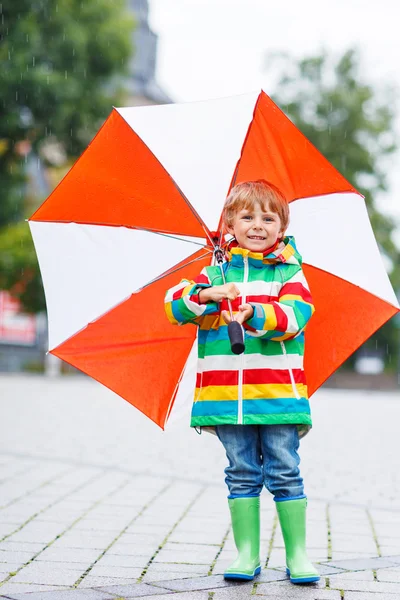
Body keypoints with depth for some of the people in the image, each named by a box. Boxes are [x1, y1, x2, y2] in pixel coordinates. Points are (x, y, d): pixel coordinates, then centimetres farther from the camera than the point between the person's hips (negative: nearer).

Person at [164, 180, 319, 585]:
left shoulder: (289, 273, 6)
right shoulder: (216, 273, 11)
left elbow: (294, 315, -11)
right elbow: (175, 304, 0)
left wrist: (253, 314, -27)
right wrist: (206, 295, -18)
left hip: (278, 391, -1)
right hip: (227, 394, 2)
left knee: (284, 472, 0)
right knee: (243, 473, 7)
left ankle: (297, 555, 8)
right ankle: (247, 554, 13)